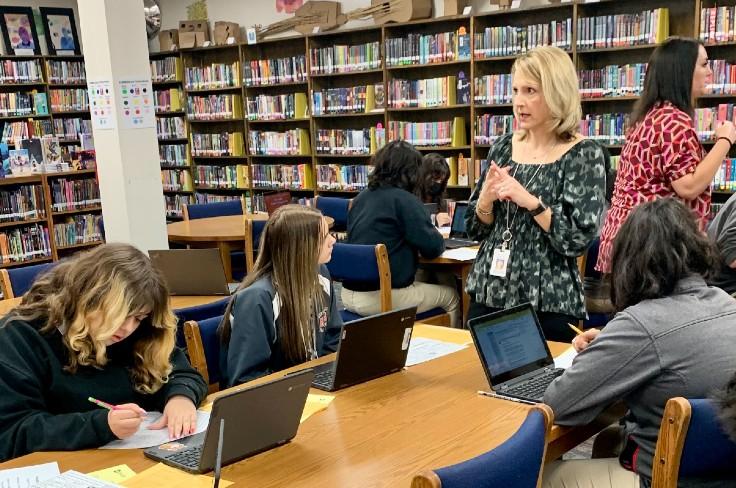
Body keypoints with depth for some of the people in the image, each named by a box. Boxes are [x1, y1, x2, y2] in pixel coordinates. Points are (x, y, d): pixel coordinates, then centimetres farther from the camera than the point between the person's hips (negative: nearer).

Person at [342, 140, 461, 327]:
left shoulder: (361, 197, 8)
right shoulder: (404, 200, -14)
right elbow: (433, 248, -13)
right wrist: (436, 234, 10)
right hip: (384, 296, -8)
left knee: (422, 282, 32)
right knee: (451, 296, 15)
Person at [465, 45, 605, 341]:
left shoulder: (583, 154, -9)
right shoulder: (503, 147, 5)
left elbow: (578, 241, -15)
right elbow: (475, 229, 8)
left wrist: (529, 201, -23)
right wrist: (487, 198, -11)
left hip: (548, 305, -4)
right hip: (488, 295, 5)